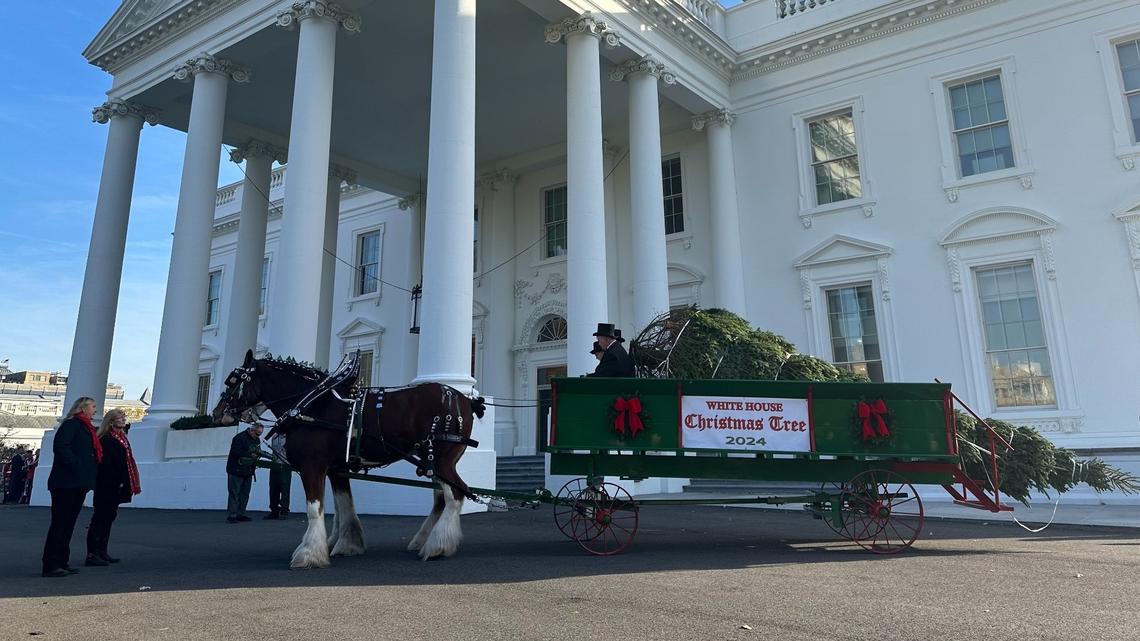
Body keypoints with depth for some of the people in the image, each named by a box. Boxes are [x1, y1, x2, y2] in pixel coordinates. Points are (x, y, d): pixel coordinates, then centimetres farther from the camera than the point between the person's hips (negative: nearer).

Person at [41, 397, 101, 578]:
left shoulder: (87, 428, 21)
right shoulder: (71, 424, -7)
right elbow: (60, 446, -21)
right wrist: (75, 465, -21)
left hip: (79, 484, 9)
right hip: (66, 483, -9)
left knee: (68, 523, 12)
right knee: (60, 523, -6)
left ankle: (62, 562, 18)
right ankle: (50, 565, -3)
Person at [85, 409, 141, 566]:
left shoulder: (122, 438, 16)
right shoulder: (106, 440, -13)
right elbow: (106, 464, -20)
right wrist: (116, 482, -25)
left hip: (115, 487, 10)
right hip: (108, 488, -10)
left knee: (107, 518, 14)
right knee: (100, 519, -6)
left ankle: (101, 552, 21)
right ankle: (92, 555, -3)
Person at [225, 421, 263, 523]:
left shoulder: (257, 440, 9)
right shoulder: (239, 438, -15)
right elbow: (235, 452, -25)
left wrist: (257, 456, -8)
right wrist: (250, 455, -31)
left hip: (248, 472, 8)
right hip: (236, 471, -8)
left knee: (245, 494, 9)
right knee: (234, 494, -6)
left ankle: (240, 514, 16)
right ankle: (232, 516, -4)